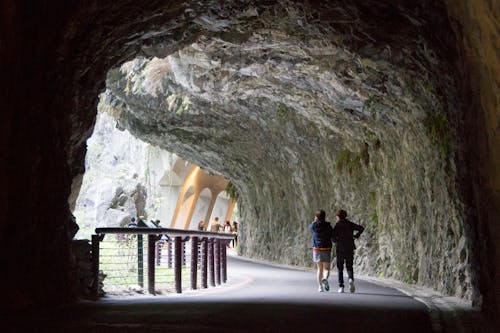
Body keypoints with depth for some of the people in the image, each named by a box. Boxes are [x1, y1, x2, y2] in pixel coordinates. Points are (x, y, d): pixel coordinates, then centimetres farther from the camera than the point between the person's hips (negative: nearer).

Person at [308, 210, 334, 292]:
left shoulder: (314, 226, -2)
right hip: (326, 250, -2)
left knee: (320, 269, 15)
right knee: (326, 269, 8)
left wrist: (314, 221, 16)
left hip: (316, 249, 2)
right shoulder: (328, 226, -6)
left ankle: (320, 286, 7)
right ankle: (325, 279, -24)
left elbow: (310, 227, 22)